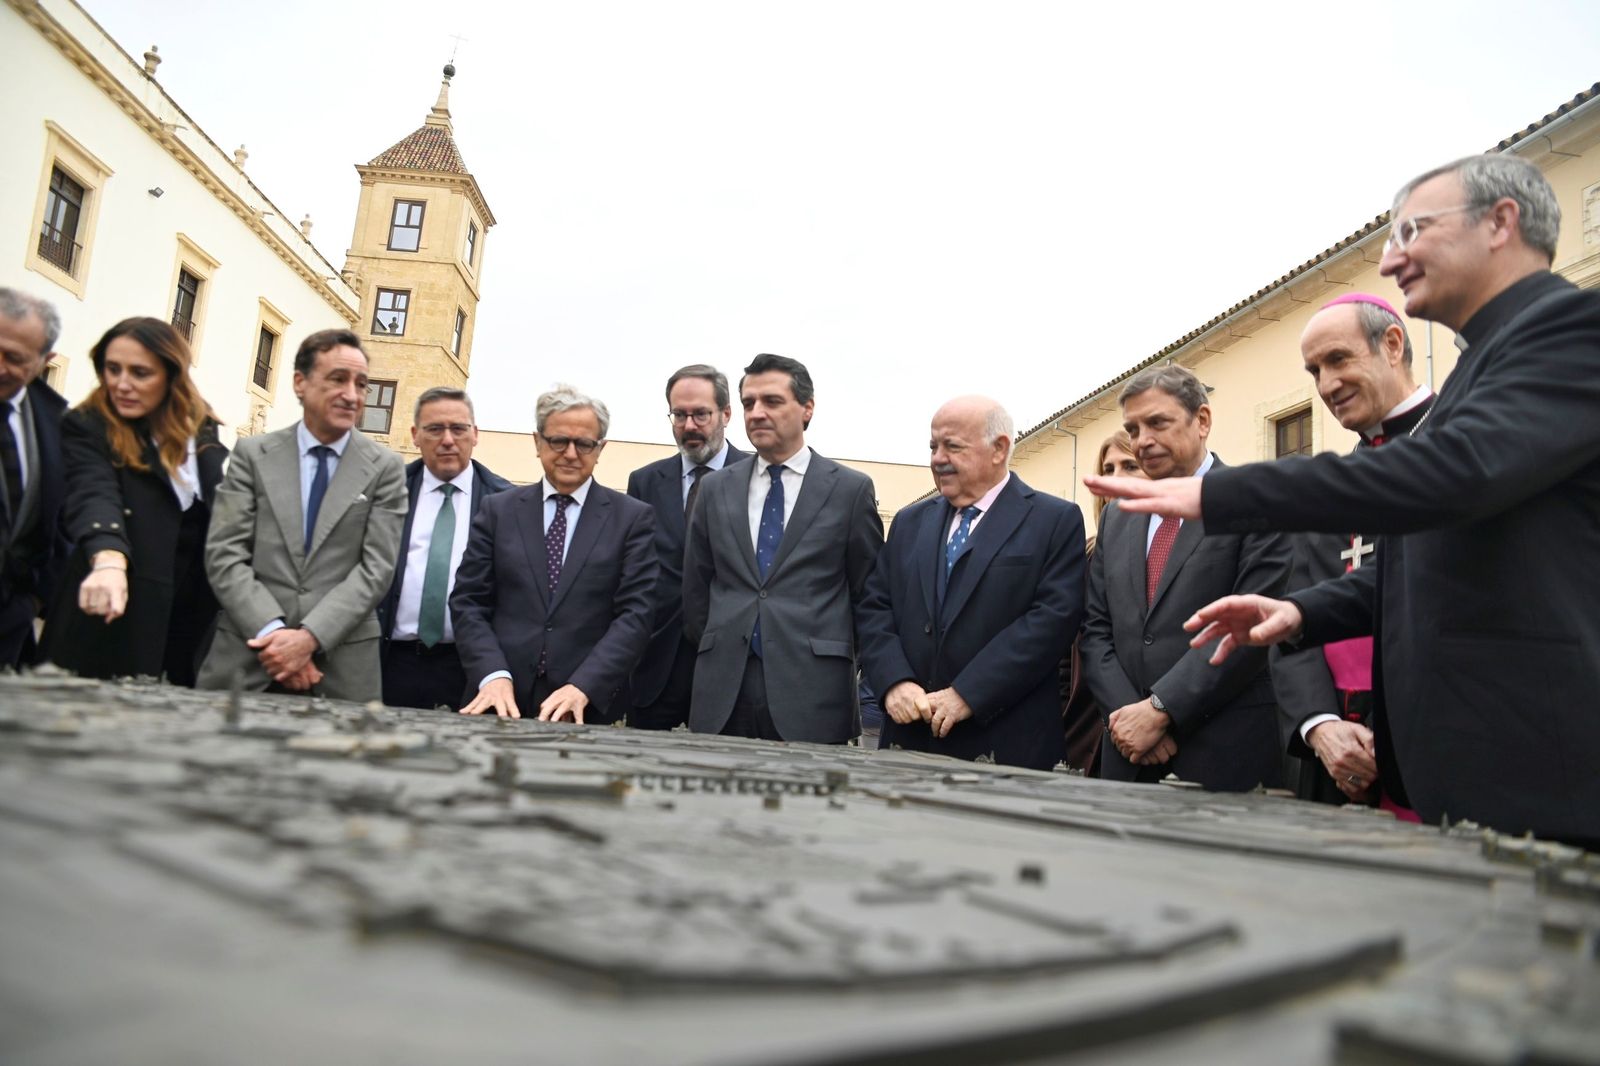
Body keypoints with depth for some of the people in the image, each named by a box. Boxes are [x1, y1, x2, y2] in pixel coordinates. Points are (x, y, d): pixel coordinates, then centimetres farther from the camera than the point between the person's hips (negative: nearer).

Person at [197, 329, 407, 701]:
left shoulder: (385, 468, 4)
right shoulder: (252, 454, 7)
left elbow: (376, 567, -4)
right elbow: (224, 555, 0)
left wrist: (311, 637, -14)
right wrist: (273, 631, -13)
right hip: (247, 654, 1)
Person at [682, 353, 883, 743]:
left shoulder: (851, 489, 1)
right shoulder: (716, 488, 11)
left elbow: (868, 593, 5)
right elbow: (696, 587, 15)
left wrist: (838, 657, 6)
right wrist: (714, 654, 13)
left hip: (812, 692, -3)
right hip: (723, 690, 3)